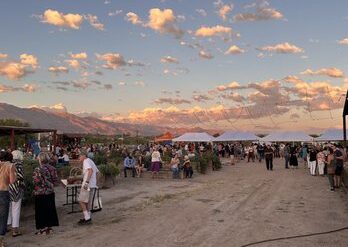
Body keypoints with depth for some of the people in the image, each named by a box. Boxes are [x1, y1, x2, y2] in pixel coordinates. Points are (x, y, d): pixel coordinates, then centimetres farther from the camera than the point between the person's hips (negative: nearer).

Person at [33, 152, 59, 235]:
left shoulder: (38, 169, -15)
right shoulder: (52, 168, 0)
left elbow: (36, 181, -19)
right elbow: (55, 179, 2)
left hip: (40, 193, -5)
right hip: (50, 192, 5)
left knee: (41, 211, 6)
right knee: (50, 209, 14)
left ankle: (43, 228, 11)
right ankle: (49, 227, 22)